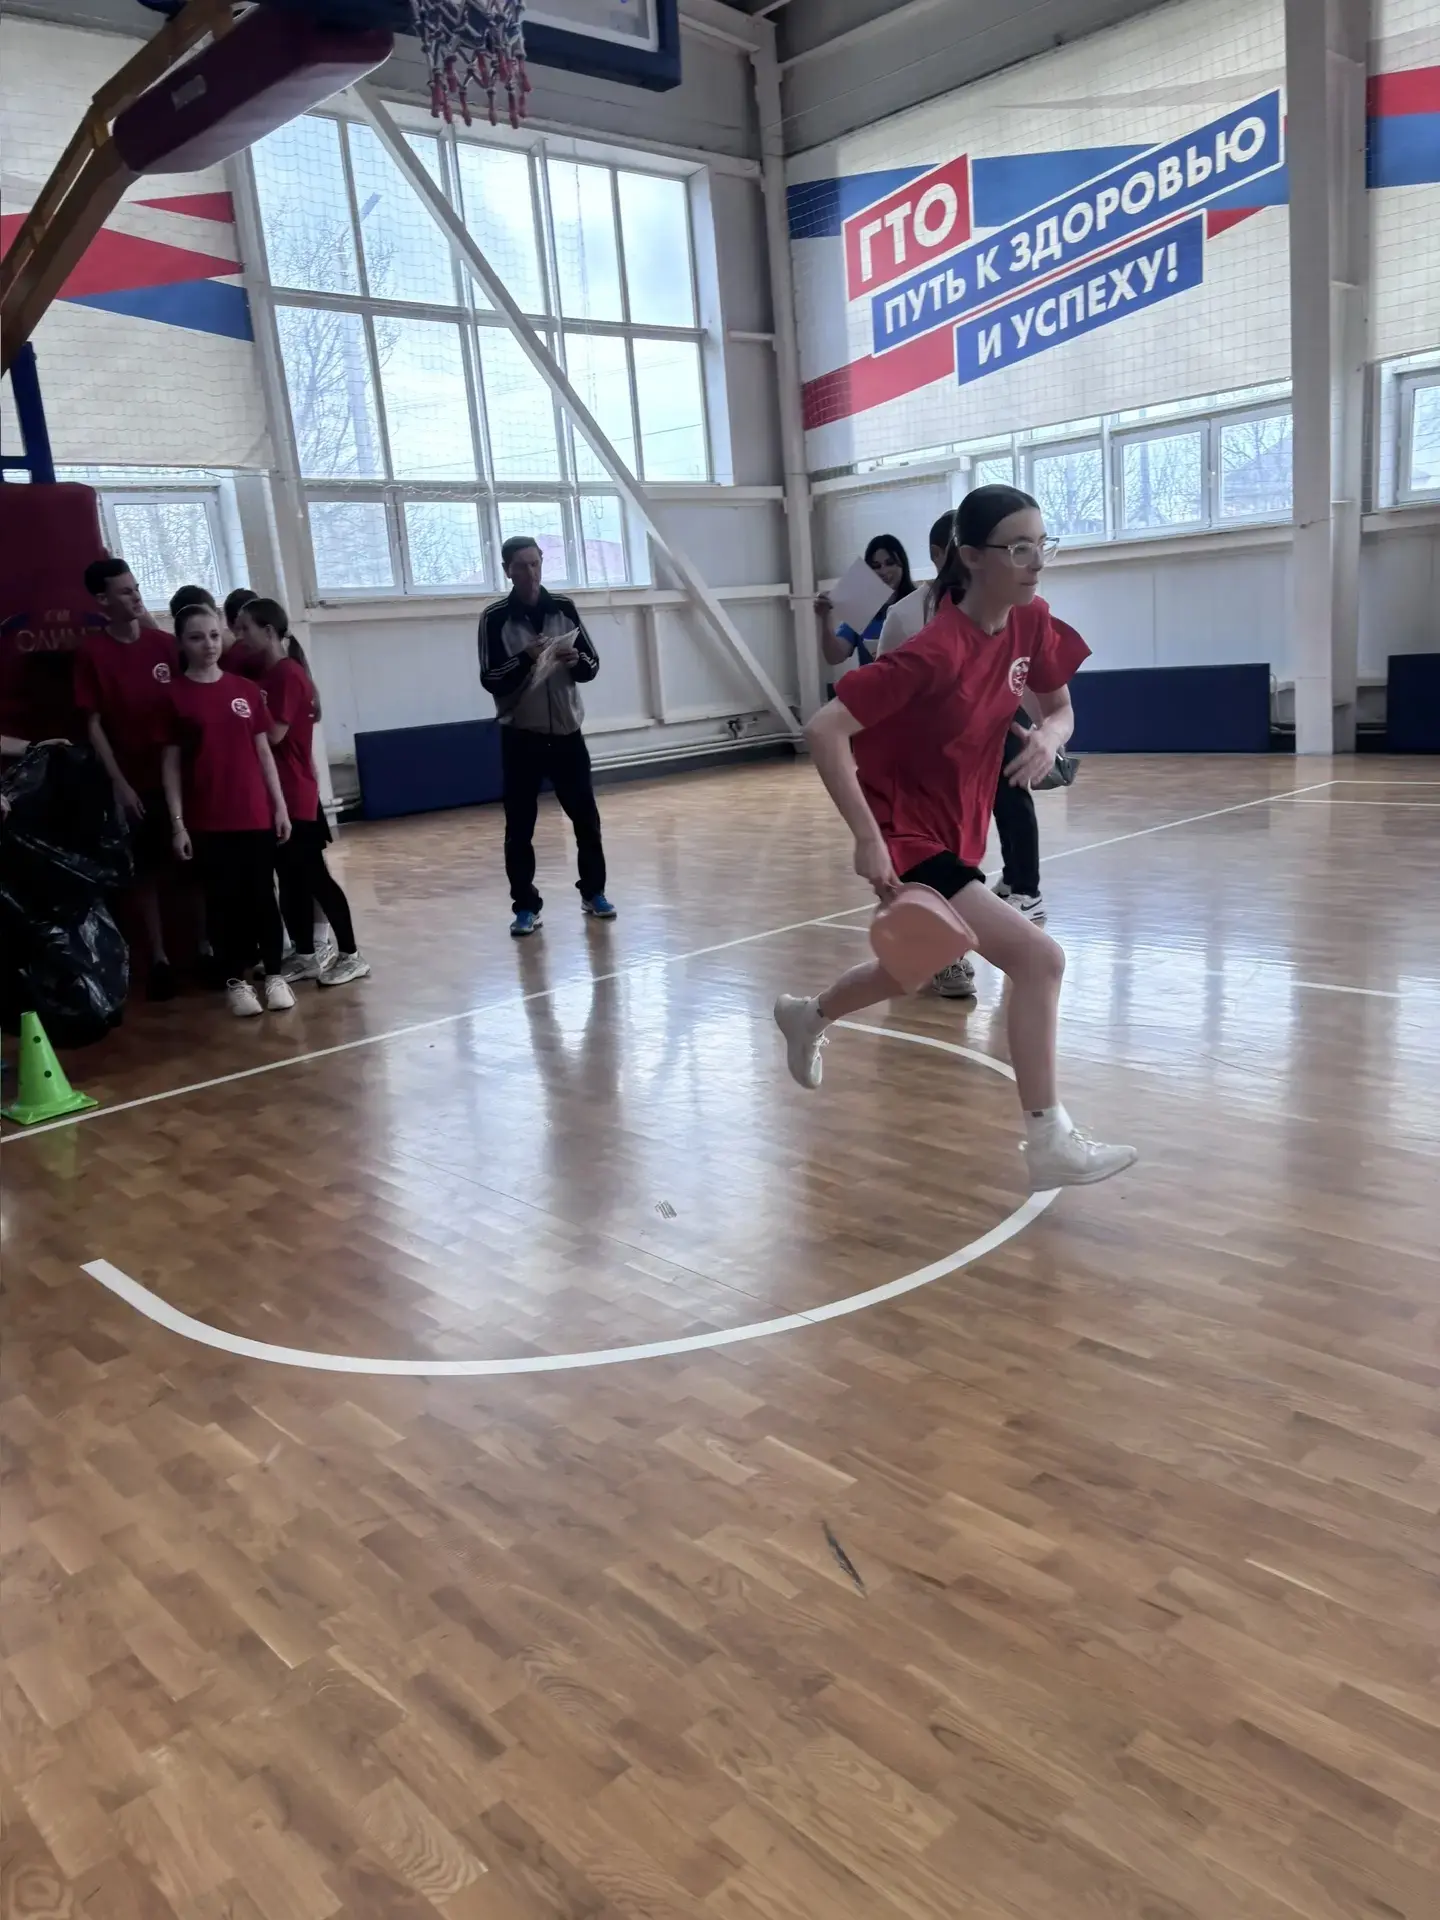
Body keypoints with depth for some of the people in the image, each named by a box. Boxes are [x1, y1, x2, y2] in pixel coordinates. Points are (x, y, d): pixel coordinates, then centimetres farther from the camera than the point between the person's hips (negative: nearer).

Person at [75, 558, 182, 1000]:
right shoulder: (92, 652, -4)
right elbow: (93, 725, -4)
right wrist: (119, 783, -9)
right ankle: (159, 960, 13)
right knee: (145, 872, 5)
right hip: (134, 781, -2)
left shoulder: (164, 644, 3)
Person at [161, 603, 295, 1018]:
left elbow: (263, 752, 9)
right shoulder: (175, 696, -2)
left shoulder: (246, 690, 6)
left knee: (262, 895, 7)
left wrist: (280, 805, 5)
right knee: (222, 899, 5)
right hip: (207, 820, -2)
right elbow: (171, 765, -2)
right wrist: (177, 823, -6)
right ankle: (236, 981, 15)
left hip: (256, 814, 2)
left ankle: (274, 976, 17)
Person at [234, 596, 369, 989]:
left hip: (293, 795, -9)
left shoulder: (288, 674, -13)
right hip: (274, 794, 9)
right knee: (291, 877, 11)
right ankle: (305, 956, 18)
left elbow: (274, 733, -19)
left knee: (313, 875, -4)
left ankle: (350, 955, 3)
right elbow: (258, 727, 14)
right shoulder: (266, 674, 14)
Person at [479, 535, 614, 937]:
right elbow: (490, 680, -9)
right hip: (520, 736, -2)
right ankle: (526, 907, 9)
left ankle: (593, 892, 23)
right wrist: (526, 658, -24)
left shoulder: (564, 608, 4)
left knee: (586, 816, 7)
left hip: (566, 731, 2)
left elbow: (592, 667, 6)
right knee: (519, 826, 0)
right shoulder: (495, 618, -4)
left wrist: (576, 660, -16)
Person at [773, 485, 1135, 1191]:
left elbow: (1058, 706, 10)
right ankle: (1049, 1143, -10)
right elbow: (824, 730, -27)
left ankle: (806, 1016, 57)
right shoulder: (937, 651, -26)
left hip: (958, 828, 9)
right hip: (907, 834, -9)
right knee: (1038, 957, -20)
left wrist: (1049, 734, -14)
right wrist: (868, 838, -31)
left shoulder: (1032, 623, -5)